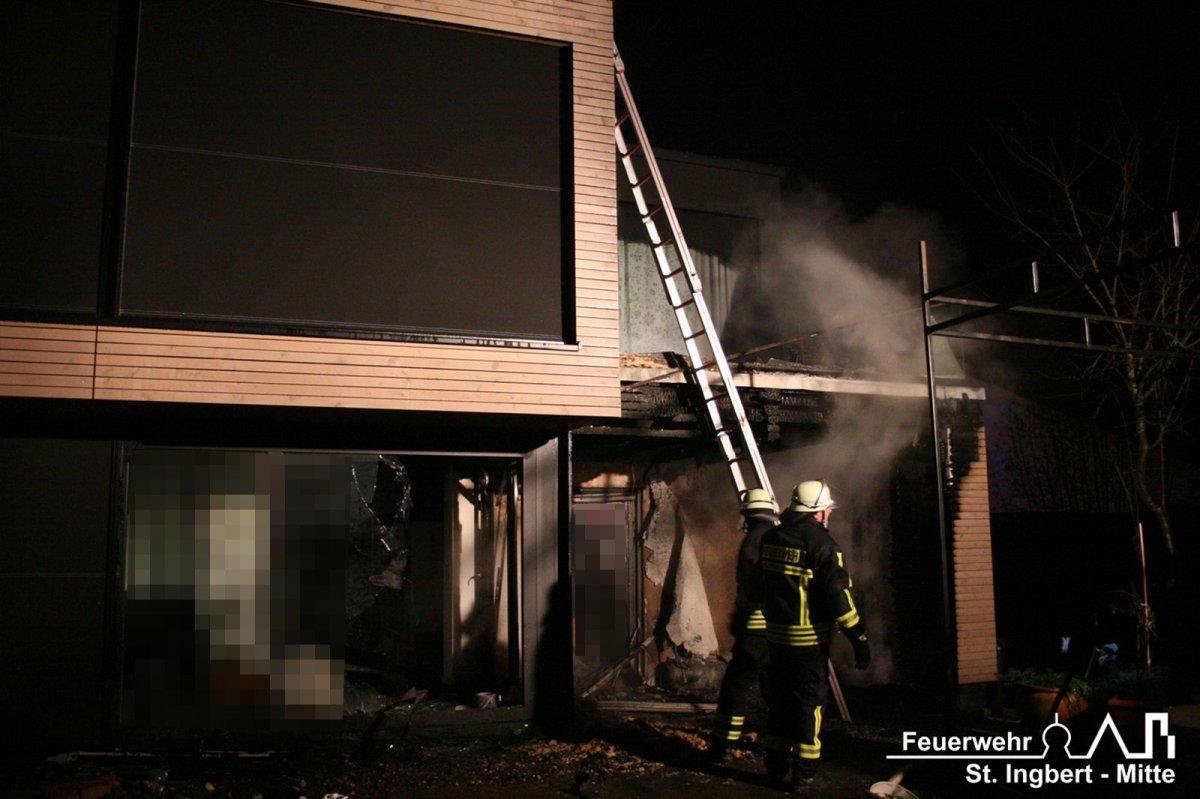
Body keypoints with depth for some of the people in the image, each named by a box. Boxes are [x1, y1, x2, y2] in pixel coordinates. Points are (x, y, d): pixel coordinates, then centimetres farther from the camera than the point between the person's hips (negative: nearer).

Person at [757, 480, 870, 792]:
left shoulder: (771, 538, 4)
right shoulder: (821, 543, -17)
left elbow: (760, 586, 13)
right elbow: (839, 594, -19)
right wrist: (859, 638, -14)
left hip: (776, 635, 6)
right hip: (809, 638, -6)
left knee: (780, 698, 17)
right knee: (809, 701, 4)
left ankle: (777, 766, 24)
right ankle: (804, 773, 9)